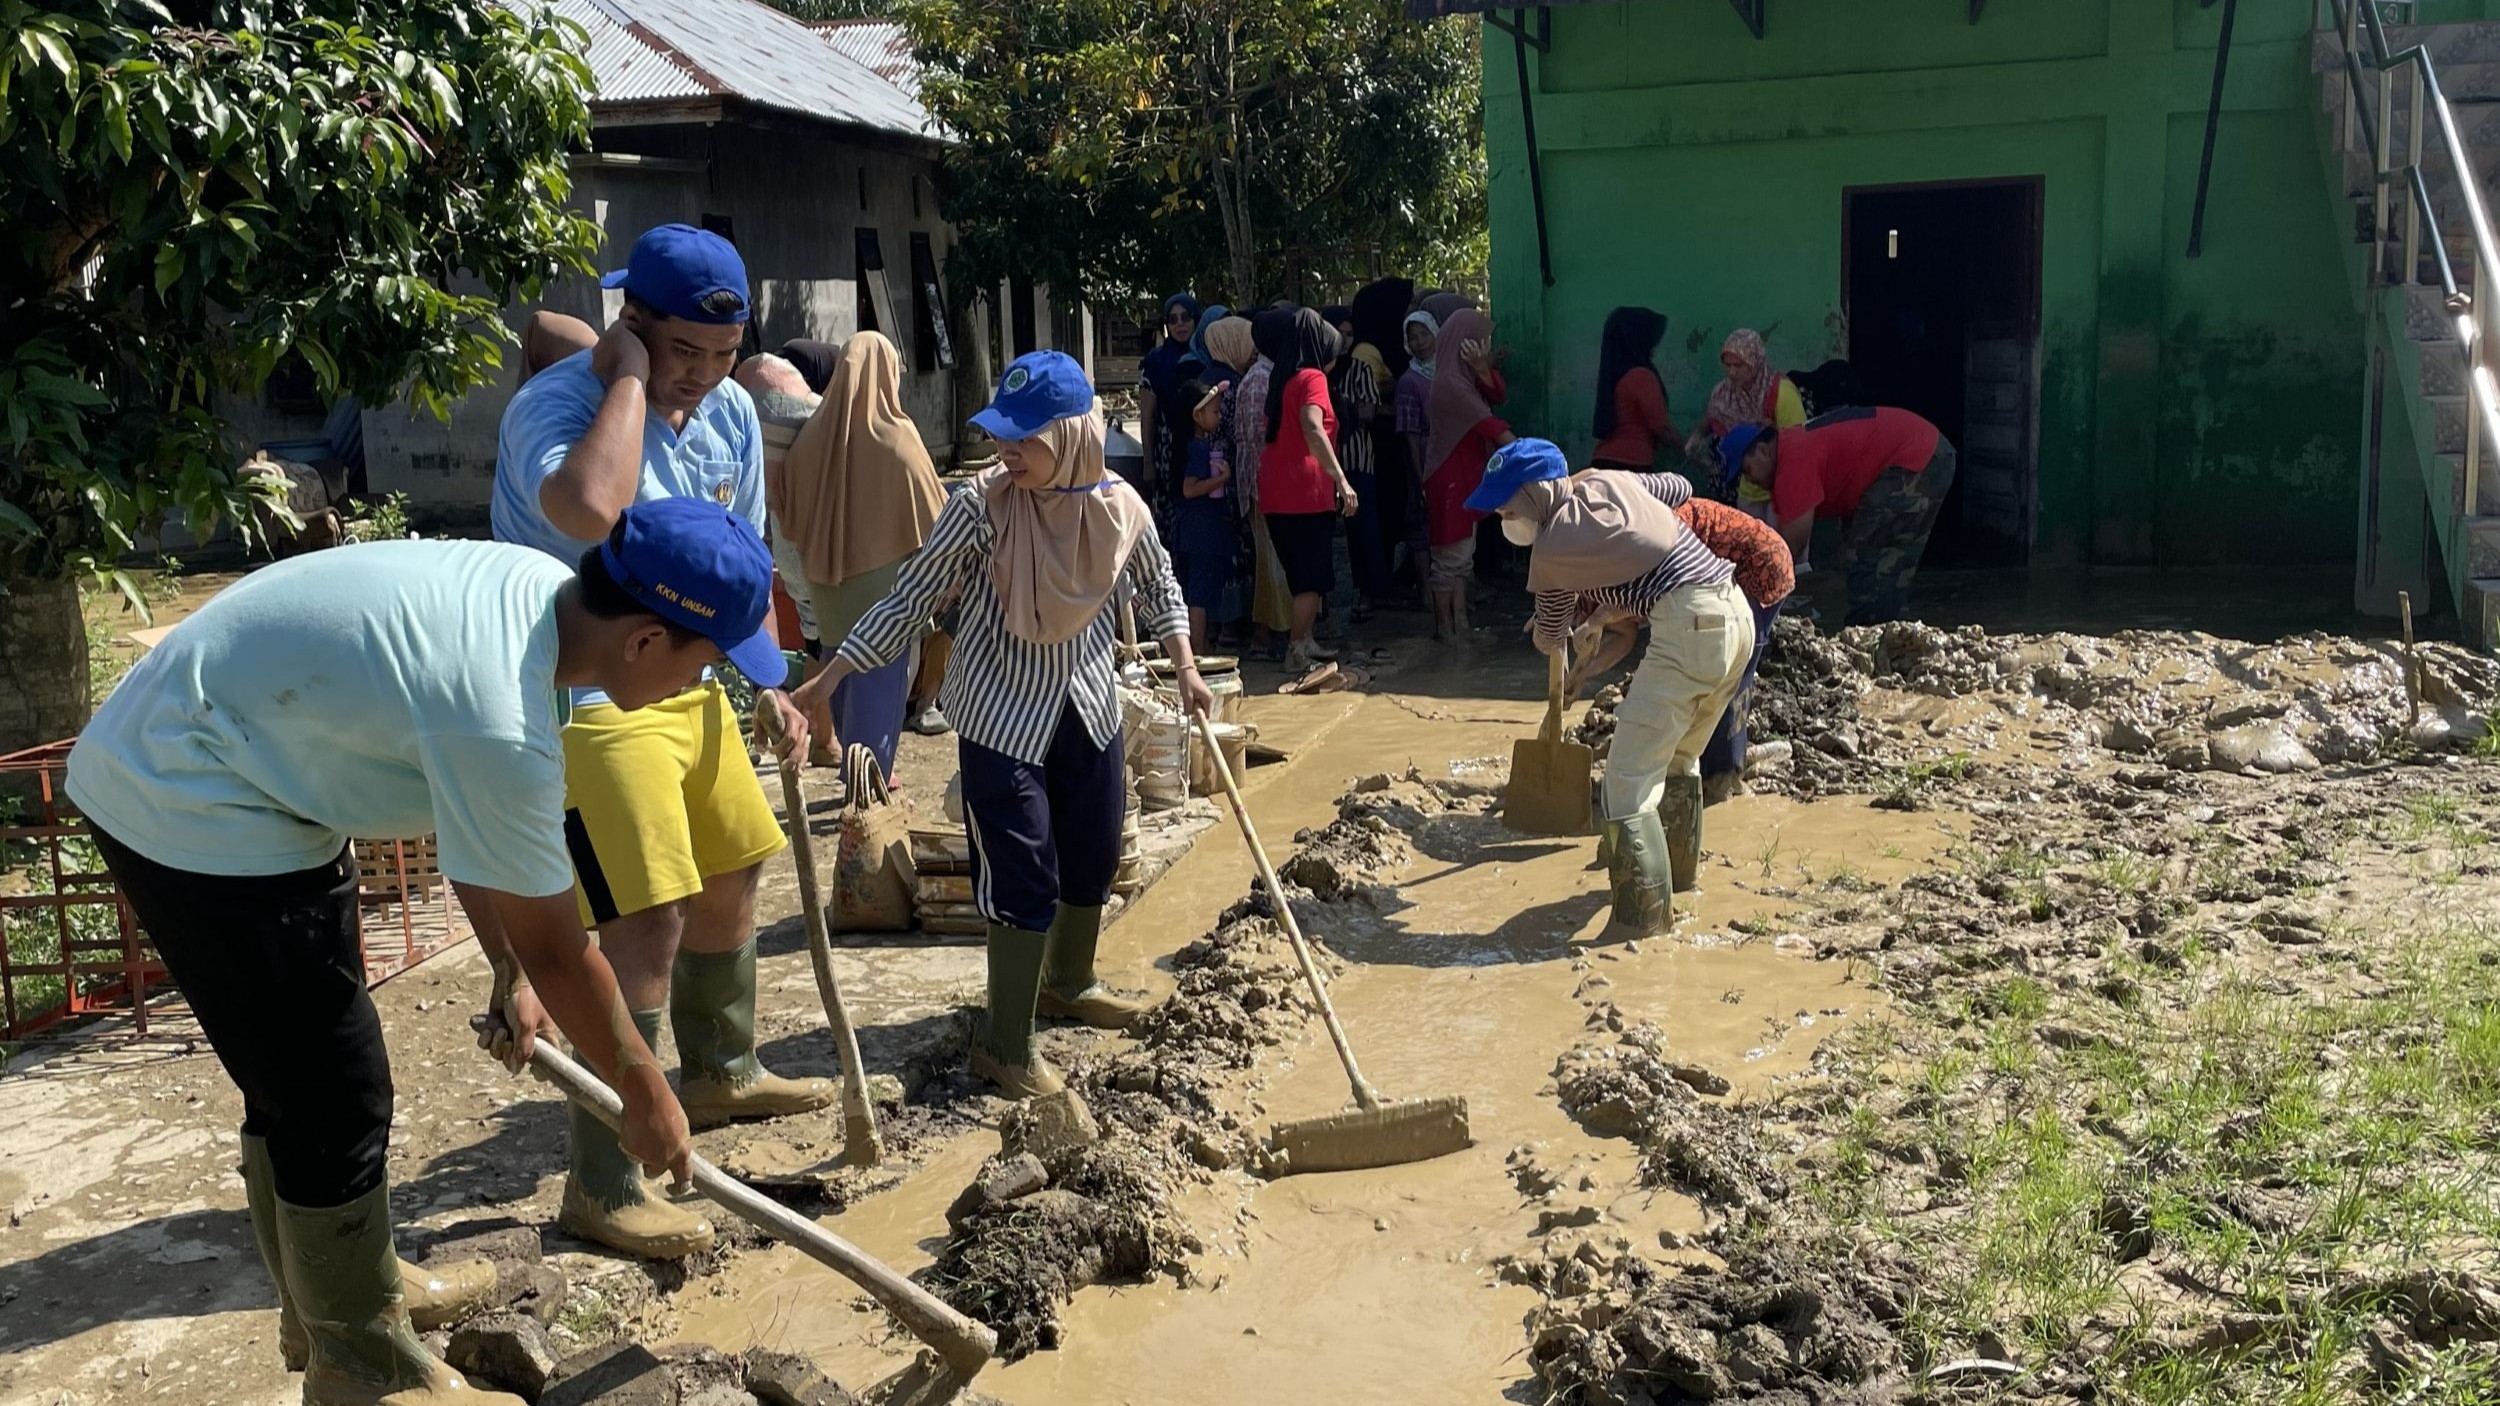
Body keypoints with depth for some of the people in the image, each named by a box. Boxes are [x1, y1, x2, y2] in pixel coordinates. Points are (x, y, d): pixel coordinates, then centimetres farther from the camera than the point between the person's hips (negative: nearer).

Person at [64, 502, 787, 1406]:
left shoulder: (542, 589, -5)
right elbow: (557, 949, -20)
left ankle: (333, 1299, 39)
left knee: (304, 1076, 21)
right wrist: (645, 1094, -6)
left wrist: (510, 972, 7)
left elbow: (474, 828, 7)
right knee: (336, 1097, -3)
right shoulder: (498, 721, -32)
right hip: (192, 812, -10)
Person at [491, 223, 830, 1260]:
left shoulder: (731, 412, 3)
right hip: (586, 699, -9)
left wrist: (766, 677, 12)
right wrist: (629, 377, -32)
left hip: (688, 686, 9)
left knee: (734, 872, 21)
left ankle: (721, 1073, 45)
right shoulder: (556, 404, -21)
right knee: (648, 923, -14)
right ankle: (603, 1186, -4)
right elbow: (589, 510, -45)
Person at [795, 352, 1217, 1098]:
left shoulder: (1120, 507, -9)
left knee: (1094, 857, 18)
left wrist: (1185, 667, 3)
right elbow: (908, 599, -14)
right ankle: (1005, 1044, 10)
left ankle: (1070, 983, 44)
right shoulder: (981, 508, -19)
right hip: (1002, 717, -5)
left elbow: (1158, 588, 11)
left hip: (1089, 708, 5)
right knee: (1026, 879, -5)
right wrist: (824, 681, -17)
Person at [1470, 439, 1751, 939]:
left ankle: (1642, 919, -4)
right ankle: (1678, 866, 45)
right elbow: (1681, 489, 30)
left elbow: (1550, 639, 9)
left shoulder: (1551, 550, -6)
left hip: (1687, 630, -9)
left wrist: (1591, 606, 29)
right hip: (1737, 615, 9)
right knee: (1678, 754, 28)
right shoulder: (1608, 479, 12)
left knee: (1628, 781, -5)